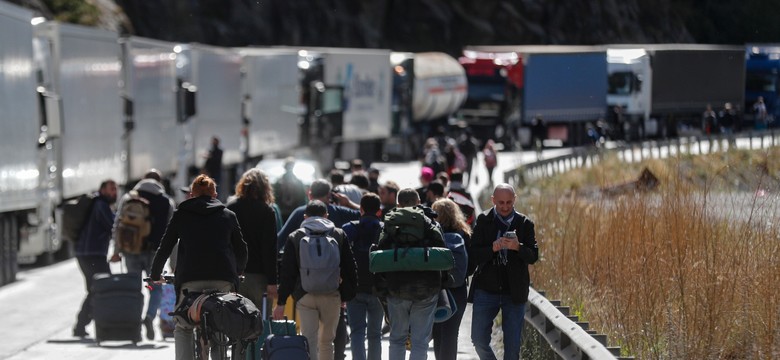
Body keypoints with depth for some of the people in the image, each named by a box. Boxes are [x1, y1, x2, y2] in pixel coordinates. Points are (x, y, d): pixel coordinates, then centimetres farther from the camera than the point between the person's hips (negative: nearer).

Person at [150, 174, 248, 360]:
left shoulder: (181, 214, 13)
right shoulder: (228, 215, 17)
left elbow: (164, 248, 12)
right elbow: (241, 249, 21)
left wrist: (155, 276, 25)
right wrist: (237, 273, 38)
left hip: (190, 278, -1)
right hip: (223, 279, 1)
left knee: (183, 329, 9)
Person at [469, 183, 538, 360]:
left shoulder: (524, 223, 1)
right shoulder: (483, 221, 0)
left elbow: (533, 257, -2)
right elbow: (473, 256, -5)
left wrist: (518, 247, -21)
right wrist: (492, 249, -22)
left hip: (514, 292, 0)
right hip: (486, 291, 0)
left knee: (512, 344, 2)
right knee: (479, 339, 0)